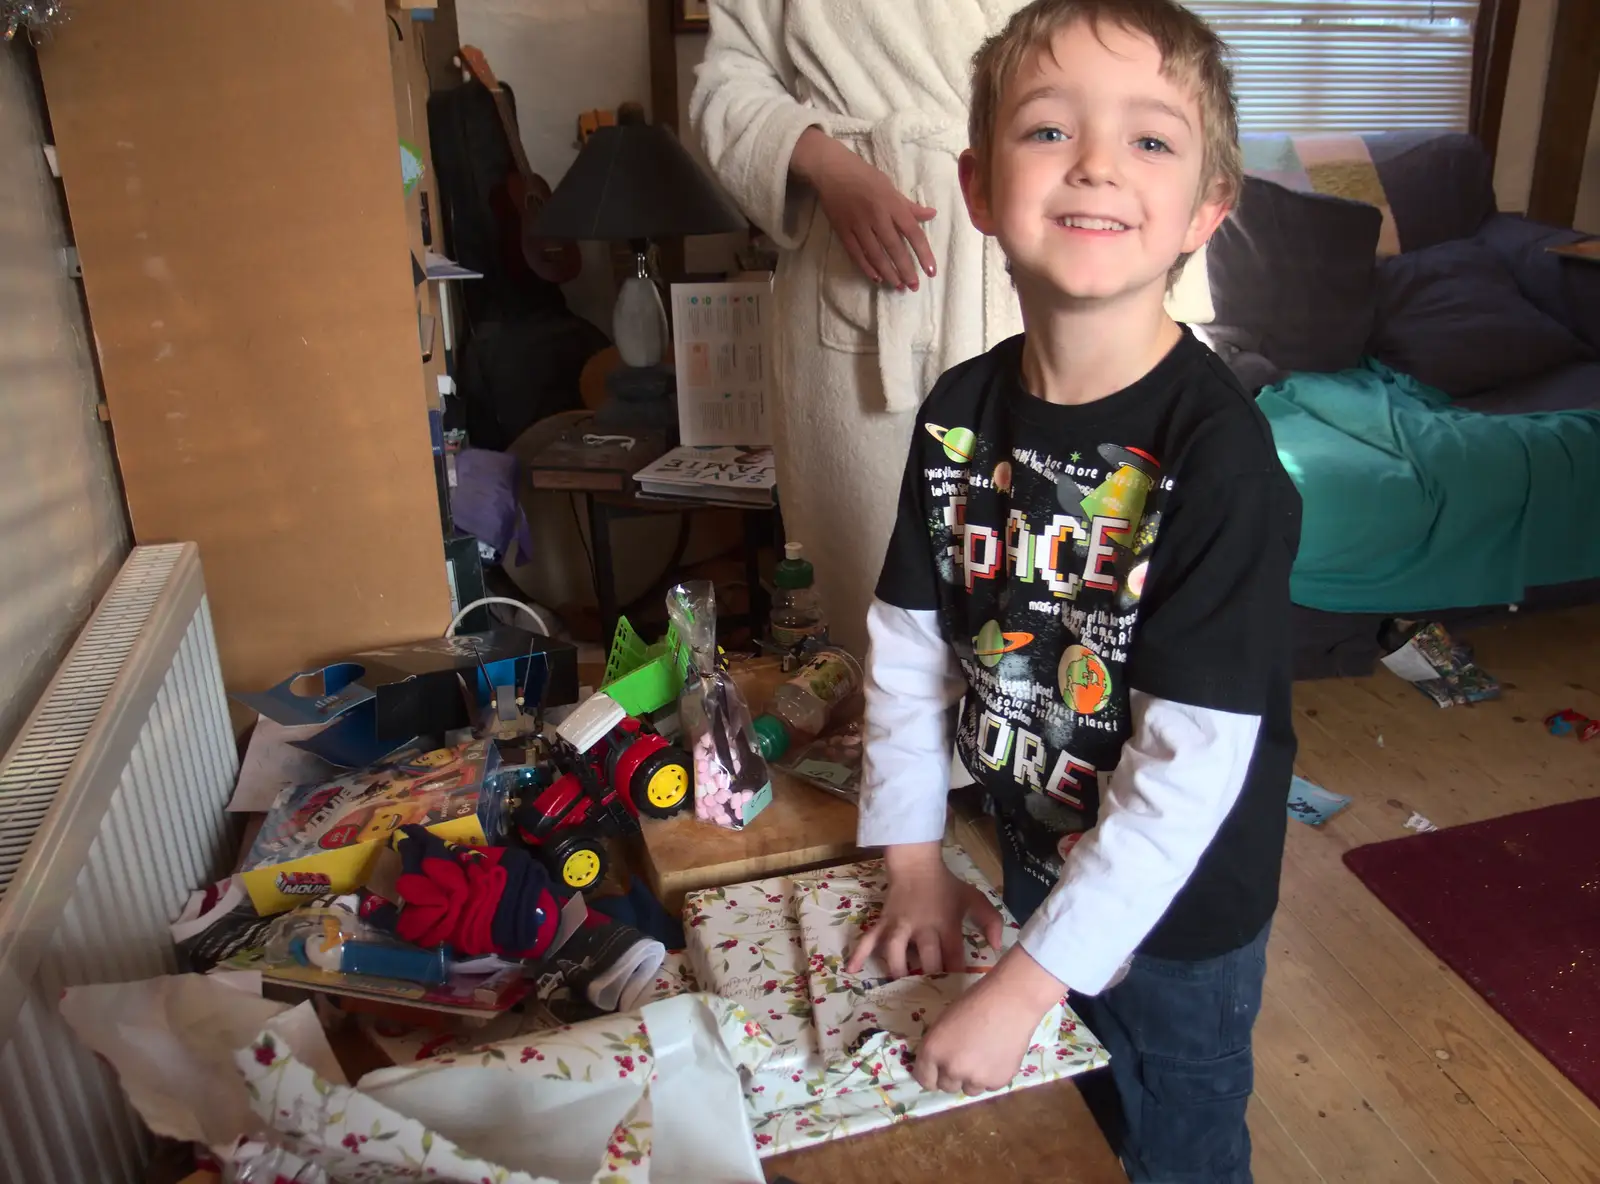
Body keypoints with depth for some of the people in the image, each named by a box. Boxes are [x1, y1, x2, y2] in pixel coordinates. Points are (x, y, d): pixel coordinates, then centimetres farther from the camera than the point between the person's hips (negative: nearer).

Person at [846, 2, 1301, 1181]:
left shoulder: (1217, 451, -28)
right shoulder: (960, 414, -11)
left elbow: (1192, 768, -28)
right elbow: (908, 641, -2)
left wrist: (1024, 986, -24)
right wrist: (913, 855, 0)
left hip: (1181, 906, -4)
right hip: (1036, 863, 5)